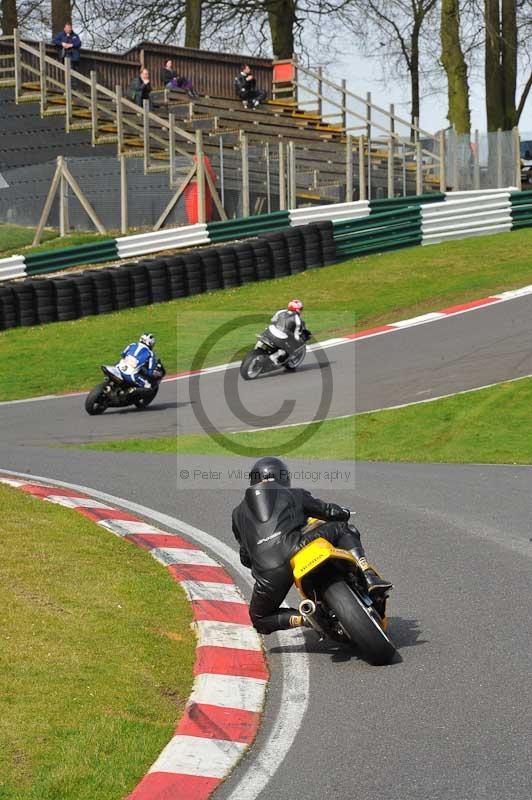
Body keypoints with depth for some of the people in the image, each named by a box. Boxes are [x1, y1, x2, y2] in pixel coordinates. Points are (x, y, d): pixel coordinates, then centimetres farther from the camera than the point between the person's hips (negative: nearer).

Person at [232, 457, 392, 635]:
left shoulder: (238, 513, 28)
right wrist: (344, 513, 44)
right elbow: (330, 511, 21)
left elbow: (245, 558, 30)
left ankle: (305, 618, -1)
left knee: (260, 621, 26)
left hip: (266, 573, 1)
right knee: (343, 529, 20)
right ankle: (369, 578, -2)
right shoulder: (294, 495, 23)